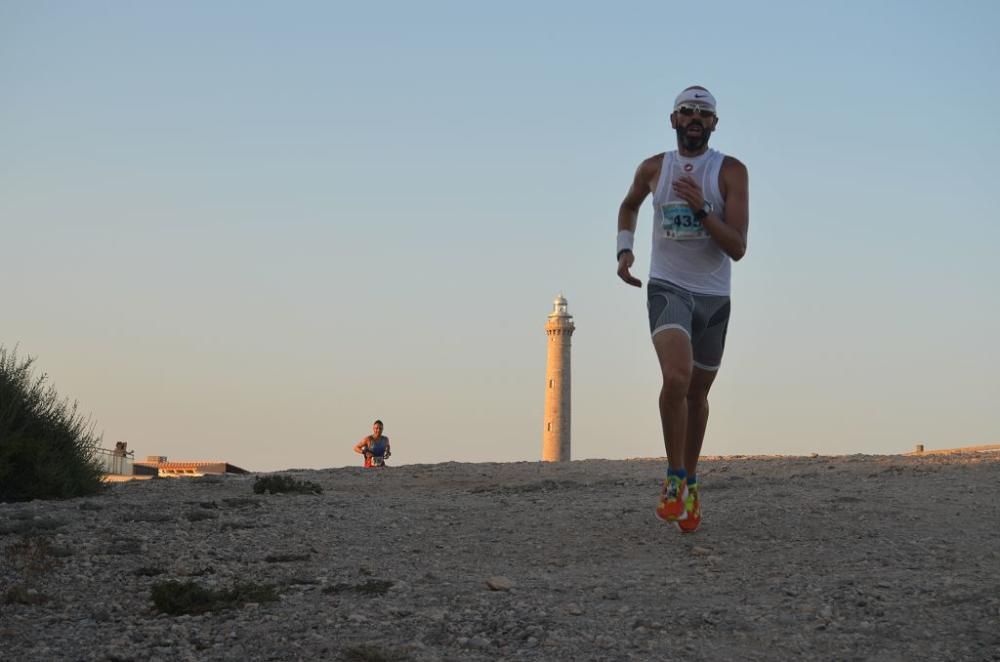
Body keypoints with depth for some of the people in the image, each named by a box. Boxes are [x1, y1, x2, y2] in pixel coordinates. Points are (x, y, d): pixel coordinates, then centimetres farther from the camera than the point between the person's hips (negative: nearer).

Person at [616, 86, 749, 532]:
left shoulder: (731, 172, -6)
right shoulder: (653, 168, 1)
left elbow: (738, 248, -13)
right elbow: (629, 206, 25)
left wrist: (701, 209, -26)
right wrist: (624, 249, 9)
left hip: (714, 296, 1)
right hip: (667, 289, -1)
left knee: (698, 393, 12)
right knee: (676, 378, -25)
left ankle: (690, 481, 31)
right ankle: (675, 479, -12)